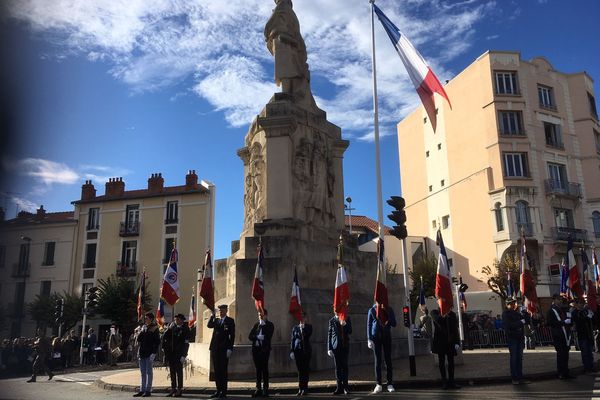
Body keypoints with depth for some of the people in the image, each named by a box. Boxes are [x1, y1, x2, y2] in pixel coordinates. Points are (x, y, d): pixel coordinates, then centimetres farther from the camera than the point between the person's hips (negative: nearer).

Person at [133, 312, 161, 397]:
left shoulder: (154, 328, -6)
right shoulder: (143, 327, 13)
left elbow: (157, 341, -10)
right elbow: (138, 339, 15)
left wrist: (154, 353, -16)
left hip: (149, 353, -6)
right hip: (142, 353, 6)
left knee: (148, 372, 0)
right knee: (143, 373, 10)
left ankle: (148, 390, 6)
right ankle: (142, 390, 16)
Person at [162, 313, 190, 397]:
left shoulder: (185, 329, -7)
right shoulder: (172, 326, 7)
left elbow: (186, 344, -11)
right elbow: (165, 336, 10)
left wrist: (183, 356, -16)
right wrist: (164, 347, -1)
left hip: (179, 354, -5)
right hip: (171, 353, 5)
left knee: (179, 371, -1)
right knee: (172, 371, 10)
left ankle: (179, 390, 5)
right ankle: (173, 389, 18)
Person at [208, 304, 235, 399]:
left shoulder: (230, 321, -1)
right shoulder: (216, 320, 16)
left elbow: (232, 335, -5)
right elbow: (209, 325, -2)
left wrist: (230, 348, -12)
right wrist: (212, 315, -8)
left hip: (224, 349, -5)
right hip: (215, 349, 5)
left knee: (223, 371, -2)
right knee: (216, 371, 9)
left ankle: (224, 392, 5)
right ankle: (218, 390, 17)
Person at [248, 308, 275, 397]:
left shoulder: (269, 325, 3)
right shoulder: (256, 325, 15)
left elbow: (268, 336, -12)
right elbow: (250, 336, 8)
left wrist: (263, 325, -9)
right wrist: (258, 337, -10)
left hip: (264, 349, -4)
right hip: (256, 349, 4)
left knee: (264, 369, -3)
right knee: (258, 369, 6)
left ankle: (265, 390, 0)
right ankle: (258, 389, 11)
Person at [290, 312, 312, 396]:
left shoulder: (309, 327, 4)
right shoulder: (295, 327, 10)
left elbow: (307, 336, -13)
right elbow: (293, 340, 8)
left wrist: (303, 328, -11)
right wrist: (291, 351, 2)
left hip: (306, 350, -2)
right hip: (297, 350, 2)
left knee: (305, 370, -1)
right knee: (300, 370, 5)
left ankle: (305, 389, 5)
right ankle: (300, 389, 10)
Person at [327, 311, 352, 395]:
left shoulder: (347, 319, 5)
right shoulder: (332, 321, 2)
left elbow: (350, 332, 3)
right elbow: (329, 335, 4)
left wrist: (345, 325, -15)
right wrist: (329, 348, 0)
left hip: (345, 345, 1)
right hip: (336, 346, -1)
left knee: (344, 366, 4)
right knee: (338, 367, 2)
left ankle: (345, 386, 13)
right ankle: (339, 387, 6)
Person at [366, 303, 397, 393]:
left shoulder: (389, 310, 3)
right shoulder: (372, 310, 0)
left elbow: (394, 324, 5)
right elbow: (369, 325, 2)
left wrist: (388, 321, -18)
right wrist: (369, 339, -5)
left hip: (387, 336, 1)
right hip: (376, 337, -1)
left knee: (388, 360, 3)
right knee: (378, 360, 1)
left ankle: (390, 384, 9)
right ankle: (378, 385, 5)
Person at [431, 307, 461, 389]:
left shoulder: (452, 315, 5)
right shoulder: (435, 313, 1)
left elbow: (456, 329, 4)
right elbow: (438, 321, -21)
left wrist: (457, 342, -4)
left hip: (450, 342, 2)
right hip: (440, 343, -2)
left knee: (451, 362, 5)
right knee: (442, 362, 3)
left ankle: (451, 382, 12)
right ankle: (445, 382, 9)